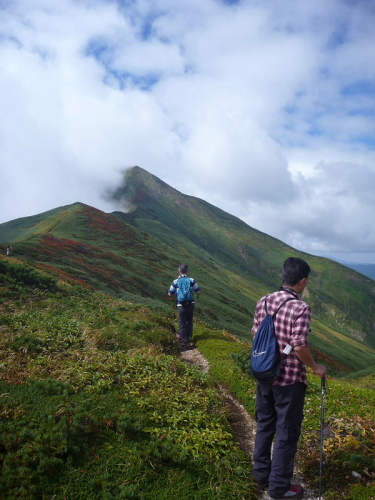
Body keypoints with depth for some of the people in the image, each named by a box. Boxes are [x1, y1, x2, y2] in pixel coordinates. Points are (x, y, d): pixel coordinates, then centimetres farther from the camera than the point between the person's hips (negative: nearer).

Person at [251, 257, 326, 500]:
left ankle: (261, 474, 34)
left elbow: (256, 336, 5)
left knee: (265, 425, 20)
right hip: (290, 379, -6)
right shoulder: (301, 308, -19)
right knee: (287, 432, 9)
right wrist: (315, 368, -4)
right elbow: (299, 347, -21)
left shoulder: (264, 301, 0)